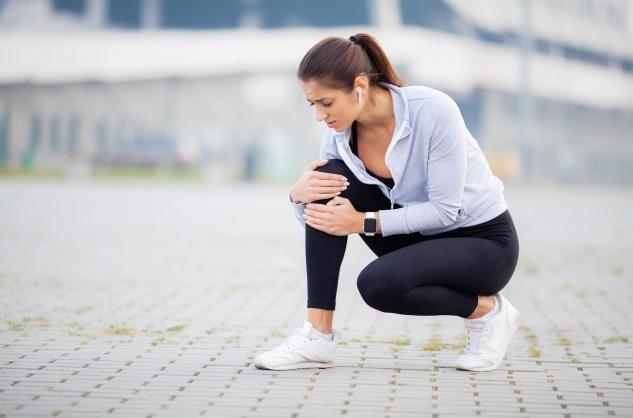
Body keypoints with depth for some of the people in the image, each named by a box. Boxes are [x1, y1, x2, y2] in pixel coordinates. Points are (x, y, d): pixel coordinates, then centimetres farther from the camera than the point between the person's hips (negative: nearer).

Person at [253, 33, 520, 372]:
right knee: (330, 181, -17)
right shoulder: (339, 130, -10)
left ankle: (487, 310, -4)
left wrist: (365, 222, -28)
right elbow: (318, 217, -4)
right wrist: (299, 195, -26)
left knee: (377, 283, -32)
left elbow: (445, 209, -25)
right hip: (419, 237, 6)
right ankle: (317, 335, -15)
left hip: (484, 242, -6)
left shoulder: (433, 111, -28)